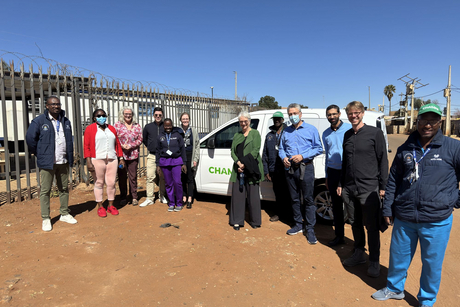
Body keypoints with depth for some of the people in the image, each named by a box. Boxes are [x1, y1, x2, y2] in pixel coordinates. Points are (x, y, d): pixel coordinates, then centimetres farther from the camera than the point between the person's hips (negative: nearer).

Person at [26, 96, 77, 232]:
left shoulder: (65, 121, 11)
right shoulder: (39, 121, -6)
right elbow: (30, 138, -3)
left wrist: (70, 157, 11)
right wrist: (39, 154, 0)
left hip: (63, 162, 5)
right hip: (47, 163, -4)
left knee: (64, 189, 12)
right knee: (45, 190, 2)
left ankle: (65, 214, 23)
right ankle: (45, 219, 11)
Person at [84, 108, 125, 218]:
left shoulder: (111, 129, 15)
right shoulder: (90, 129, 3)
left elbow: (118, 144, 17)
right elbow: (86, 146, -3)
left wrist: (121, 158, 13)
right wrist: (88, 162, -11)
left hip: (112, 160, 3)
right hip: (97, 160, -3)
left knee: (111, 183, 4)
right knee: (99, 183, 4)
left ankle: (111, 206, 16)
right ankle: (100, 207, 14)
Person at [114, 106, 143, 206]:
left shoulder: (137, 126, 9)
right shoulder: (117, 125, 5)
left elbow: (140, 139, 4)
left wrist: (131, 146, -10)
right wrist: (122, 146, -14)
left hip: (133, 155, 1)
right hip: (121, 155, -1)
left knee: (133, 177, 4)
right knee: (122, 177, 6)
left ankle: (134, 197, 14)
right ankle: (123, 198, 18)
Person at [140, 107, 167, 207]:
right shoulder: (148, 127, 7)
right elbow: (144, 139, 20)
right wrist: (150, 147, 13)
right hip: (152, 156, 1)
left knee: (163, 177, 6)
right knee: (150, 177, -4)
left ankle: (162, 196, 19)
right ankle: (150, 198, 1)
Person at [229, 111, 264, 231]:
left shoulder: (255, 133, 3)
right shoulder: (237, 135, 16)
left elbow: (255, 151, -8)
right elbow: (233, 152, 8)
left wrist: (245, 164, -17)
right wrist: (238, 163, -11)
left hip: (251, 169, -4)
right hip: (238, 169, 4)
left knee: (253, 195, 3)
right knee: (237, 194, 4)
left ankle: (255, 221, 17)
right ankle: (237, 221, 15)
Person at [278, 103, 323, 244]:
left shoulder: (311, 129, 2)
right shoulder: (286, 131, 14)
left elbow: (319, 148, -3)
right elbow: (281, 149, 18)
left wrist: (302, 156, -14)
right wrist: (284, 158, -4)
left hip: (305, 168, -4)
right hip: (290, 168, 4)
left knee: (308, 199, -3)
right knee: (294, 198, 12)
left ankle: (310, 229, 5)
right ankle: (298, 225, 25)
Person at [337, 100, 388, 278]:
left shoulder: (375, 133, -4)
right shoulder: (347, 135, 11)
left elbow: (383, 161, -5)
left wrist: (382, 186, -8)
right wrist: (341, 184, 14)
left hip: (369, 189, -5)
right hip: (349, 189, 5)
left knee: (372, 226, 4)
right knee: (355, 223, 15)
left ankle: (374, 261, 19)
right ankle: (359, 254, 31)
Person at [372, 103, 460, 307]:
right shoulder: (405, 149, 3)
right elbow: (393, 181, 8)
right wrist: (387, 208, 7)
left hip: (437, 221, -3)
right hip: (404, 219, 3)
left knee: (432, 263, 13)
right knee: (398, 256, 17)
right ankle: (394, 288, 41)